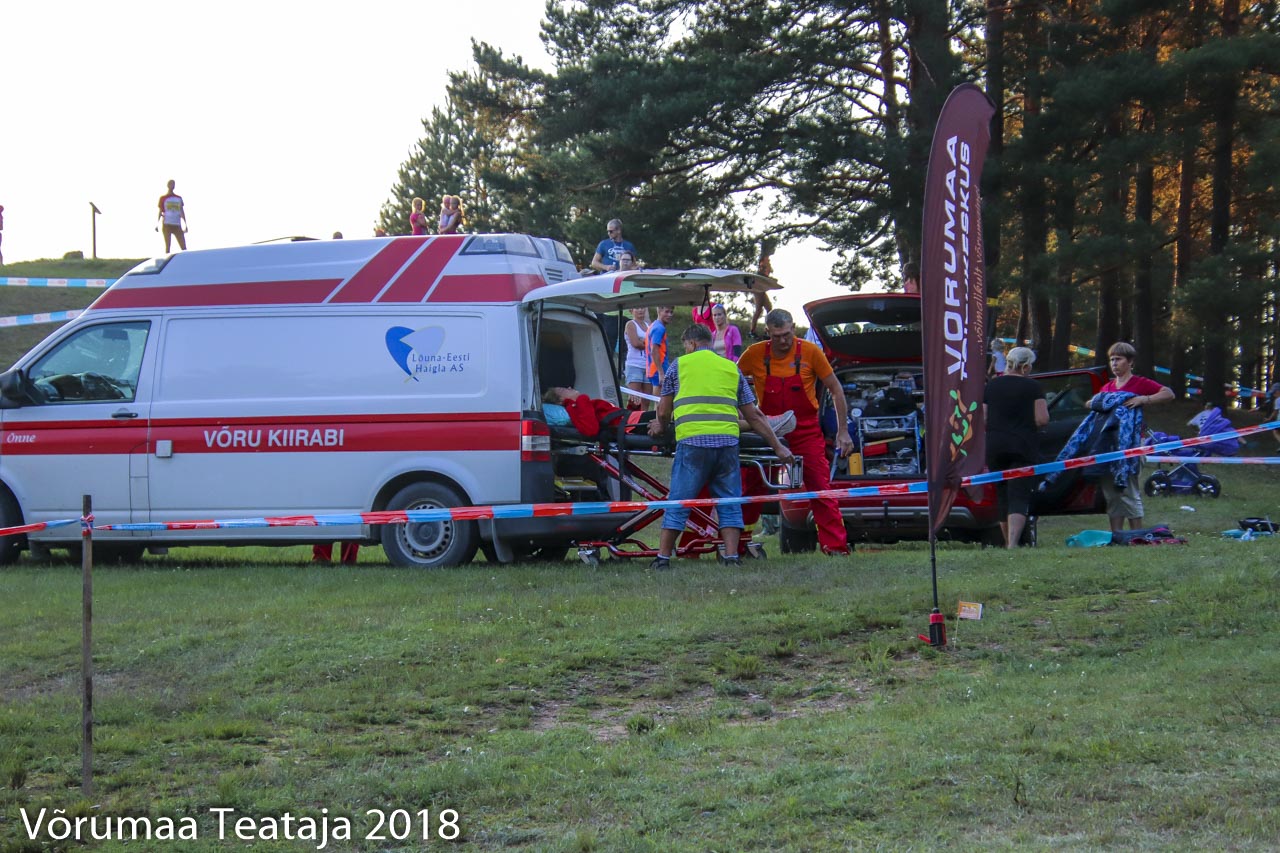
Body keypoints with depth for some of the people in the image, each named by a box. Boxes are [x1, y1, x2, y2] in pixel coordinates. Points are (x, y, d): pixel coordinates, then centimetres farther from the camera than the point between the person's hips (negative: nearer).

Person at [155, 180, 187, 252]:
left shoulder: (179, 198, 16)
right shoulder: (163, 198, 5)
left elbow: (182, 212, 17)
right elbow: (160, 212, 3)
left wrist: (185, 225, 12)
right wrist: (157, 224, -7)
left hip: (177, 225, 4)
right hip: (167, 225, -3)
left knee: (184, 247, -4)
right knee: (167, 246, -7)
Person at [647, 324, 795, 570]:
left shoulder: (679, 365, 13)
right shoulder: (731, 368, 20)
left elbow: (664, 412, 15)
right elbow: (754, 416, 18)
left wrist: (660, 427, 38)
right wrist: (778, 447, 24)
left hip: (692, 441, -2)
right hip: (727, 441, 2)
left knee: (678, 502, 4)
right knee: (729, 503, 10)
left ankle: (663, 557, 6)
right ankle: (732, 556, 2)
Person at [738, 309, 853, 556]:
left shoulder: (810, 352, -9)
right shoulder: (755, 354, -6)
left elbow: (835, 390, -1)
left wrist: (843, 431, -3)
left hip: (806, 431, -2)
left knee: (821, 489, -7)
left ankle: (835, 545, -7)